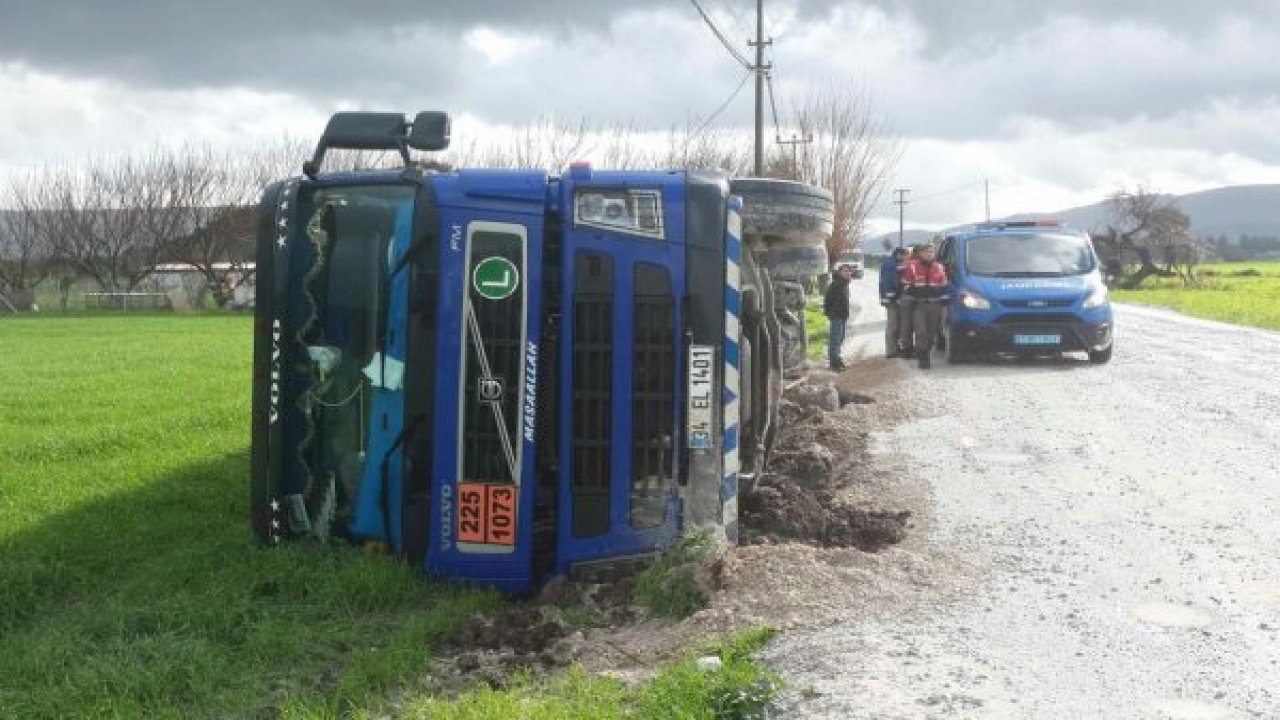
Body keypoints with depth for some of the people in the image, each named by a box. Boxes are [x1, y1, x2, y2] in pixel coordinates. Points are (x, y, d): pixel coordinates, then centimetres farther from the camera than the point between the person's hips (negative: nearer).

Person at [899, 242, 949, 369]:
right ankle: (923, 358, -10)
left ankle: (926, 353, 20)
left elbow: (944, 287, 16)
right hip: (918, 305, -3)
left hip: (935, 305, 3)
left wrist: (943, 301, 10)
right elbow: (906, 286, 5)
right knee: (920, 332, -13)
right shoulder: (912, 266, 0)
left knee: (931, 333, 7)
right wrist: (912, 297, -3)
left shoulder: (939, 268, 11)